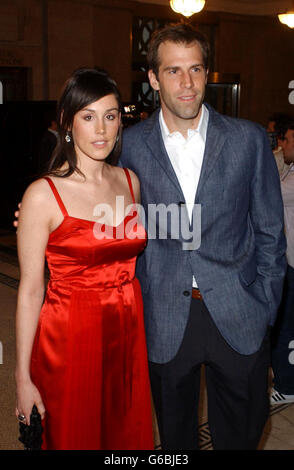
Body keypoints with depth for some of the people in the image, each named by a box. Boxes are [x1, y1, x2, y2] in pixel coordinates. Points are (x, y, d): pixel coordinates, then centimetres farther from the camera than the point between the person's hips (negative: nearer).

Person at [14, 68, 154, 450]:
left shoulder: (130, 181, 3)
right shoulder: (43, 195, -13)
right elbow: (30, 290, -12)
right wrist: (23, 376, -10)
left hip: (127, 334, 5)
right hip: (69, 338, -4)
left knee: (127, 435, 19)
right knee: (74, 437, 14)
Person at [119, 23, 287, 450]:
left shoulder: (248, 139, -2)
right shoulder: (133, 144, -1)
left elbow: (270, 231, 2)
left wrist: (264, 308, -1)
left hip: (238, 318, 0)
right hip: (165, 319, 1)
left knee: (241, 433, 18)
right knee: (174, 434, 20)